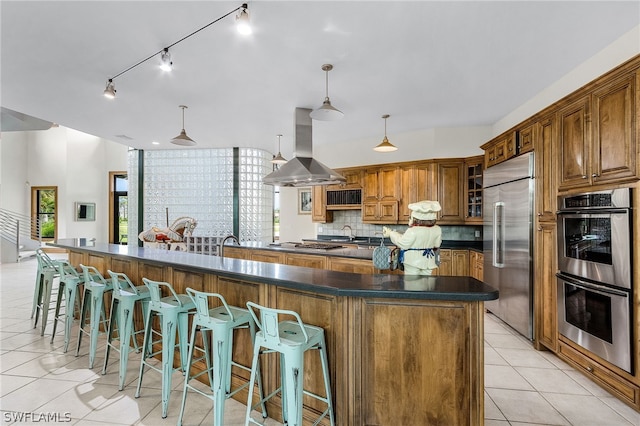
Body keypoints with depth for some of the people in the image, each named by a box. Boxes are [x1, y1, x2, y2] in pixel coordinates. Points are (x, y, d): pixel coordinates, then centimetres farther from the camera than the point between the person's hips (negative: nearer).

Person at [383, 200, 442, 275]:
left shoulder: (412, 231, -25)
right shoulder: (437, 230, -7)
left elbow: (402, 243, -15)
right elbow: (436, 245, 6)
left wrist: (391, 233, -4)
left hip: (413, 261, -5)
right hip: (428, 261, 5)